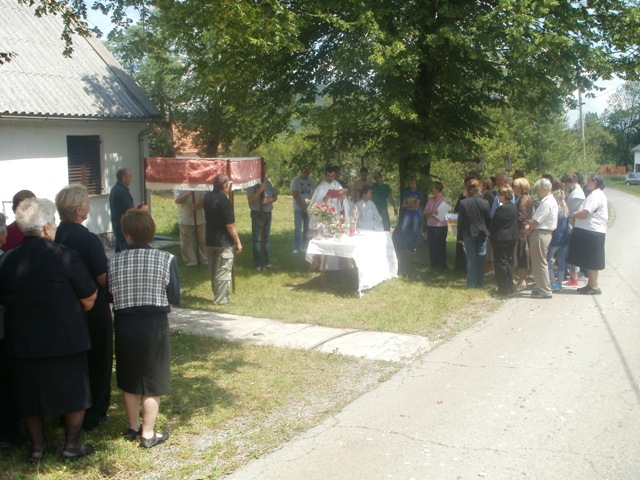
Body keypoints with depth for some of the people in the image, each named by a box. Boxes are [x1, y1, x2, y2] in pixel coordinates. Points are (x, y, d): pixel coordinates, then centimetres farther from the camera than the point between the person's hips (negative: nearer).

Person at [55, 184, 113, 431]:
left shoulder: (54, 237, -5)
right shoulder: (89, 239, -21)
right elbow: (103, 279, -20)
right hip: (94, 311, -5)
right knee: (97, 362, 12)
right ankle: (93, 414, 20)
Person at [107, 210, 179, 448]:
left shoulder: (114, 261, -5)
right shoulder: (166, 259, -11)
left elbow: (110, 295, 2)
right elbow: (173, 299, -9)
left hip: (124, 324, 3)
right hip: (154, 324, -3)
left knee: (129, 378, 19)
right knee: (153, 381, 9)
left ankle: (133, 427, 33)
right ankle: (148, 433, 16)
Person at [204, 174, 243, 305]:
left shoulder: (208, 196, 3)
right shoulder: (224, 201, -20)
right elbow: (230, 225, -20)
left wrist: (228, 190, 17)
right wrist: (238, 242, -10)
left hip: (210, 241, 8)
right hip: (224, 243, -8)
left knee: (213, 271, 15)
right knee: (223, 272, 0)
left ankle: (217, 296, 25)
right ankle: (220, 300, 3)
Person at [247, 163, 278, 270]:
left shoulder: (268, 182, 5)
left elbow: (275, 196, 9)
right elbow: (250, 200, -16)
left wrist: (269, 200, -12)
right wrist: (260, 189, -24)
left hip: (267, 213, 6)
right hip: (257, 213, -6)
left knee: (266, 238, 14)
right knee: (257, 239, -1)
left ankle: (266, 261, 24)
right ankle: (258, 263, 6)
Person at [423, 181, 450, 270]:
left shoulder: (443, 200, -6)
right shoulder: (430, 200, 9)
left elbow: (442, 213, -10)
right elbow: (424, 212, 3)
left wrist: (430, 214, -12)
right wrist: (431, 211, -16)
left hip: (441, 227, -5)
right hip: (430, 226, 6)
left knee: (440, 246, 1)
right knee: (432, 246, 8)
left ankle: (442, 265, 8)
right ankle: (433, 264, 18)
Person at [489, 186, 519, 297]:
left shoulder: (502, 208, -20)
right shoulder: (513, 207, 7)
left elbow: (494, 223, -15)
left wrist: (490, 231, 7)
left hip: (501, 239, -9)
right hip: (512, 237, 9)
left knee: (501, 264, -2)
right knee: (509, 262, 16)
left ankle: (504, 289, 1)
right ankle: (510, 287, 23)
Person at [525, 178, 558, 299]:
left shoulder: (547, 203, -19)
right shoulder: (548, 200, 14)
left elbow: (537, 221, -20)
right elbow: (537, 218, 16)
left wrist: (528, 228, -3)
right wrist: (530, 225, 1)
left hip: (541, 234, -10)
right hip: (541, 233, 10)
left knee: (540, 262, -4)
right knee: (538, 262, 17)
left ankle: (545, 291, 0)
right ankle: (541, 287, 25)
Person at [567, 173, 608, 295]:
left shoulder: (596, 196, -16)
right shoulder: (597, 195, 18)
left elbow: (584, 213, -23)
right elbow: (587, 213, 20)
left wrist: (573, 215, -5)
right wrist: (576, 216, 3)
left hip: (592, 232, -10)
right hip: (590, 231, 10)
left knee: (591, 261, -4)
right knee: (589, 261, 15)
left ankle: (594, 286, 2)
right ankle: (591, 284, 22)